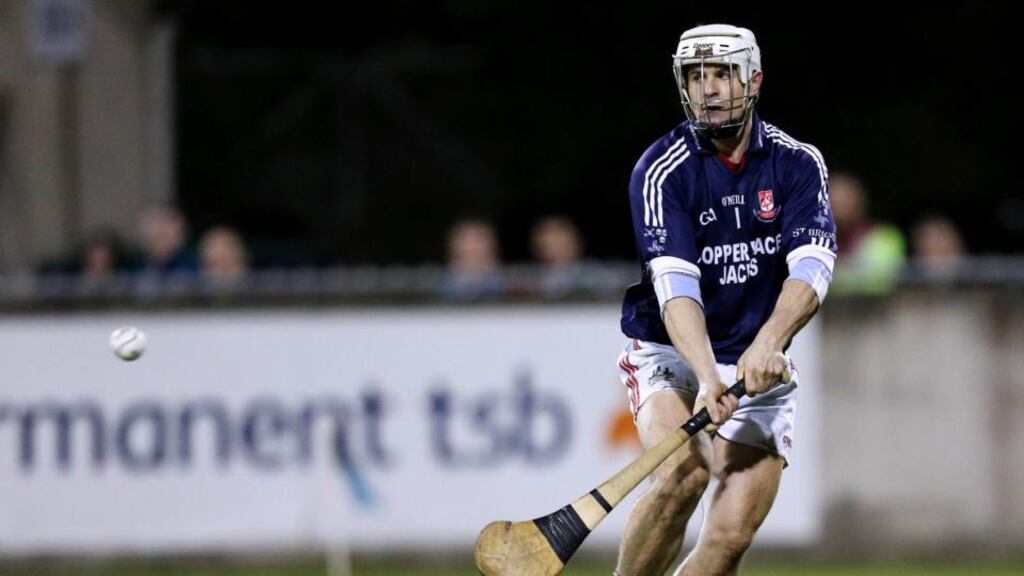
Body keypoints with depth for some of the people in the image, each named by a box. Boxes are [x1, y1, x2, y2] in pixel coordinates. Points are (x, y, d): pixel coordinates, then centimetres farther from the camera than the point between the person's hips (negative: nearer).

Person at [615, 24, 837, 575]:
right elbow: (675, 286, -24)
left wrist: (769, 342, -37)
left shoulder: (798, 164, -3)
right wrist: (706, 376, -40)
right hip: (670, 353, -3)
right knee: (683, 471, -30)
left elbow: (811, 266, -17)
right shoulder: (662, 171, -12)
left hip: (759, 365, 3)